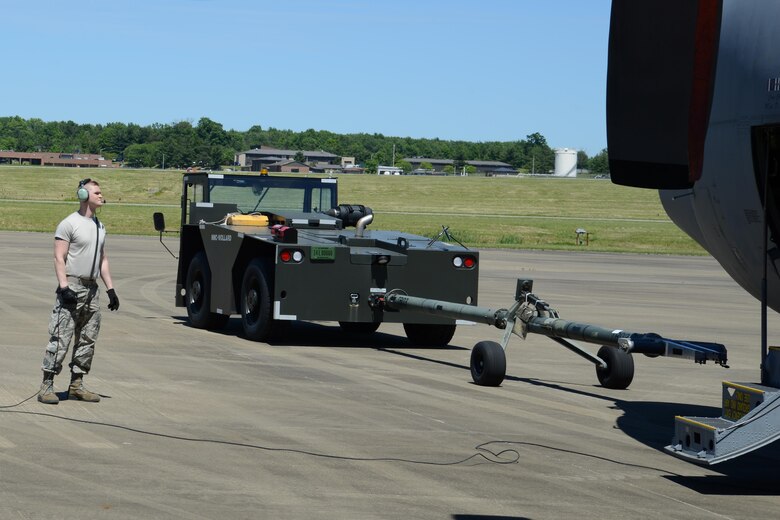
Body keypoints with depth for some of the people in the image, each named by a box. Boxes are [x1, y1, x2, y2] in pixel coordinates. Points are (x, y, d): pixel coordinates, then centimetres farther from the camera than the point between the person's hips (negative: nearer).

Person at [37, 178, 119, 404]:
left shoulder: (100, 226, 17)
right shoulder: (69, 224, -6)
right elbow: (59, 258, -10)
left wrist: (111, 290, 14)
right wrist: (64, 287, -19)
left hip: (92, 289, 8)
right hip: (72, 286, -8)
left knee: (88, 340, 7)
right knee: (60, 339, -10)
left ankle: (76, 384, 13)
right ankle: (47, 385, -9)